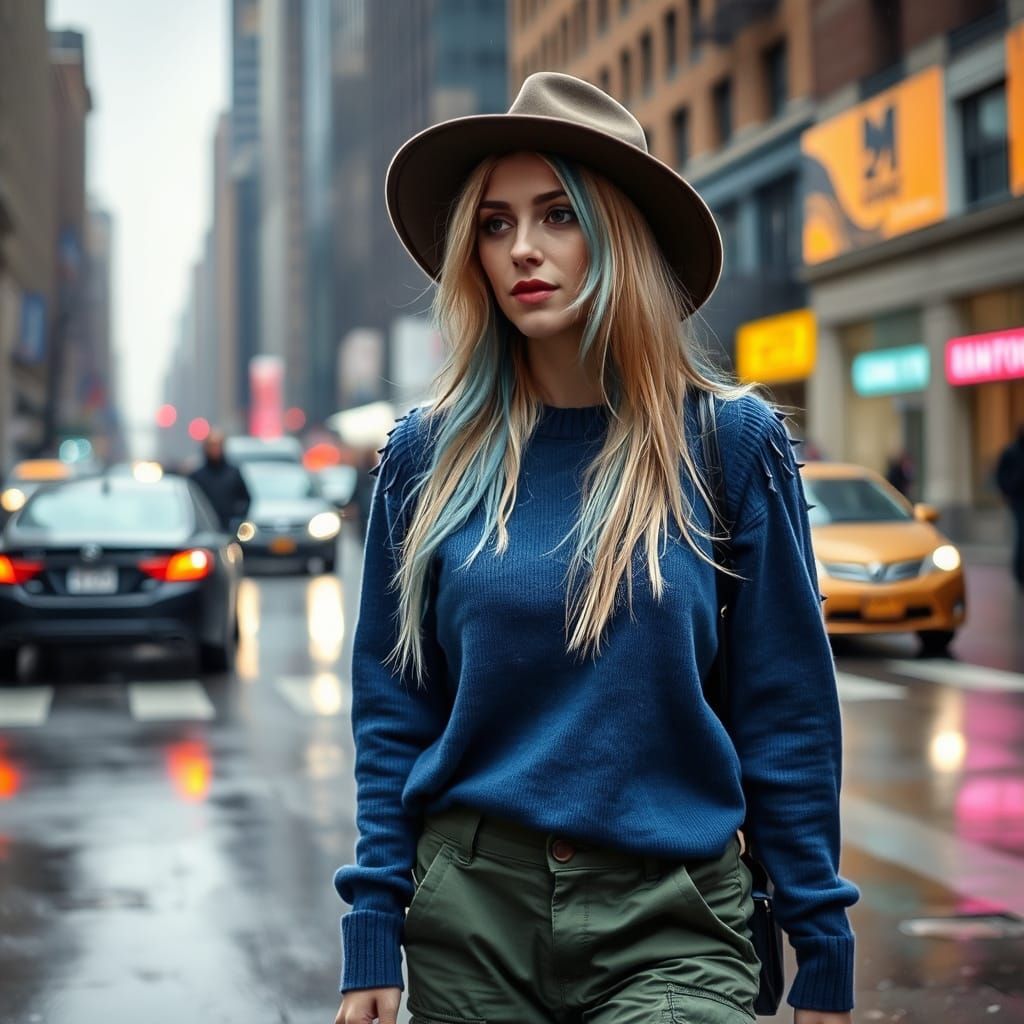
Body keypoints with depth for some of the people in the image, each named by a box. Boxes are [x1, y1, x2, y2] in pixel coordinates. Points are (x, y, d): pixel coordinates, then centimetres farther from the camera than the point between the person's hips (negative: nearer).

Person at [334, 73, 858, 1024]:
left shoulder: (728, 441, -4)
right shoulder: (430, 455, 1)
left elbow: (789, 710, -2)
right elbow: (390, 711, 4)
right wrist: (372, 939, -1)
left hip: (669, 925, -2)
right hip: (471, 909, 2)